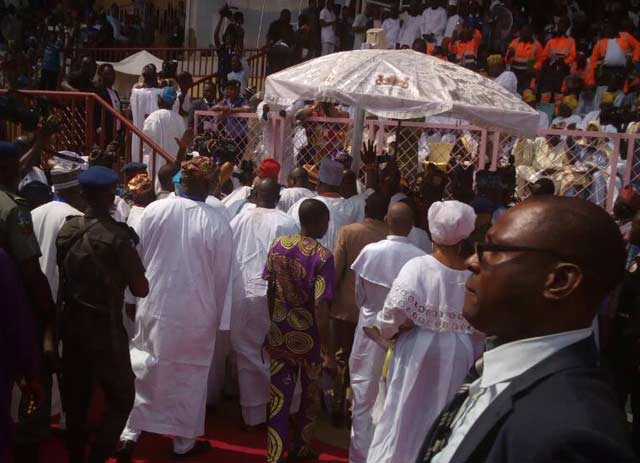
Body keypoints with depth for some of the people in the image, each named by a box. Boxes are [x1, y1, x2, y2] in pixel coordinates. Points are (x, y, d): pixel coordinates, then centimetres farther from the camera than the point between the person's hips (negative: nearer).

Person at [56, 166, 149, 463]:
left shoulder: (66, 229, -1)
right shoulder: (117, 235, -19)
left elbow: (63, 273, 12)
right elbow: (141, 289, -16)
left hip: (71, 321, 7)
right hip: (104, 325, -6)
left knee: (75, 395, 19)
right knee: (121, 396, 8)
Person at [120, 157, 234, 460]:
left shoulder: (154, 210, -8)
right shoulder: (218, 223, -14)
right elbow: (222, 275, -6)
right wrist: (220, 318, 6)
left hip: (154, 306, 2)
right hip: (196, 313, -2)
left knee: (143, 369, 17)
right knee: (189, 377, 13)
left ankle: (130, 433, 20)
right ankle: (184, 442, 26)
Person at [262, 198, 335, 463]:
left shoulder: (278, 245, -3)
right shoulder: (322, 256, -19)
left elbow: (269, 290, 4)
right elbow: (320, 306, -21)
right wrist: (326, 345, -12)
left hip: (279, 333, 4)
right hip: (306, 335, -3)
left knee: (279, 397, 10)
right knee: (310, 395, 21)